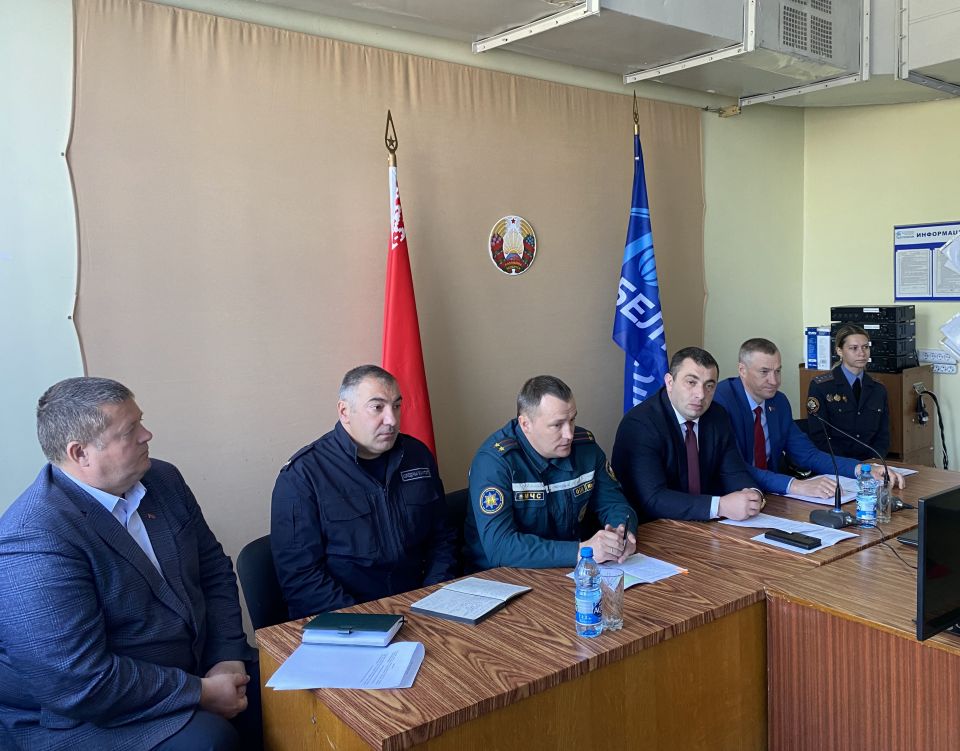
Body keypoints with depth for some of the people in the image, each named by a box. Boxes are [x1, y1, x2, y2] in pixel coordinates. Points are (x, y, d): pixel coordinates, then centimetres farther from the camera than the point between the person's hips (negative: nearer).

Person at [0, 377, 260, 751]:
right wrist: (201, 693, -20)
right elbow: (80, 684, -26)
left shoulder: (163, 480, 0)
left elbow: (214, 571, 7)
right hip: (83, 716, -7)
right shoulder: (34, 541, -24)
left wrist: (227, 658, -6)